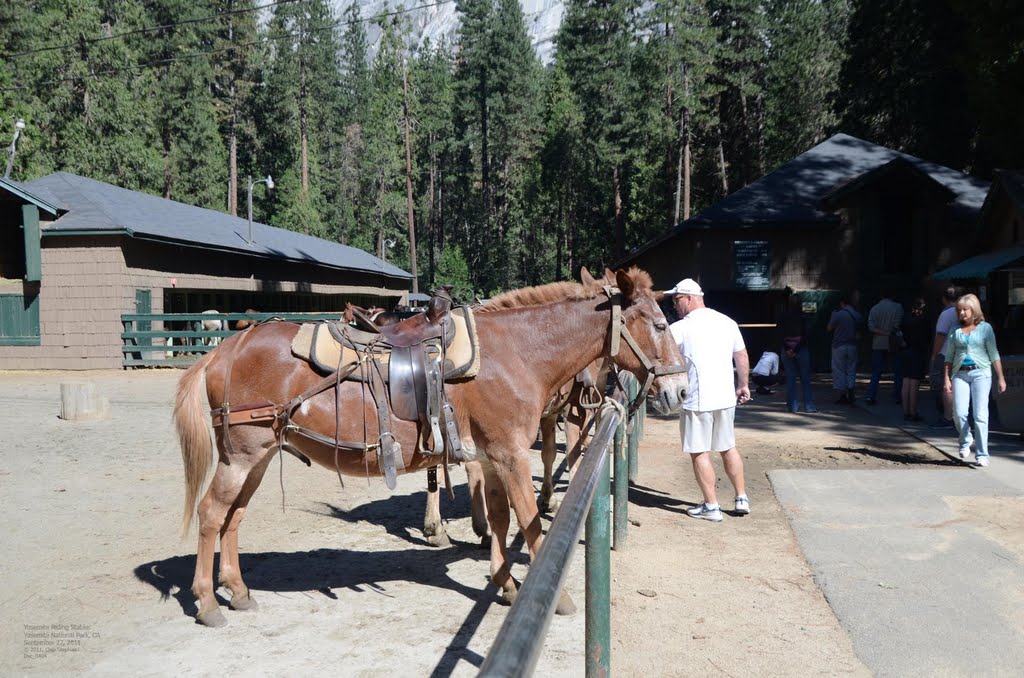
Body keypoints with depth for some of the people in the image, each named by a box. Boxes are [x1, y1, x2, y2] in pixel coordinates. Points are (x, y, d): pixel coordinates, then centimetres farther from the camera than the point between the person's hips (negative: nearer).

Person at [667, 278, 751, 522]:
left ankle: (711, 507, 9)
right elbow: (742, 357, 14)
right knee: (729, 448, 18)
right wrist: (743, 385, 24)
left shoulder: (681, 328, -10)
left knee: (699, 453, 4)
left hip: (697, 401, -6)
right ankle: (742, 499, 23)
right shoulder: (728, 322, 7)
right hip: (726, 398, 6)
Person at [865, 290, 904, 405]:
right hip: (894, 344, -2)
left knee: (876, 372, 5)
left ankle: (871, 395, -6)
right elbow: (898, 325, -11)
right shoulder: (898, 307, -3)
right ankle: (897, 397, 9)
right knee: (898, 371, 9)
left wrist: (883, 333, -4)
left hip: (878, 344, 2)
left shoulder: (874, 309, 3)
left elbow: (871, 327, -7)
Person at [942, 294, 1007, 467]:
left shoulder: (985, 328, 5)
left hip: (980, 373, -2)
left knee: (980, 415, -6)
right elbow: (949, 357, 13)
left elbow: (994, 355, 6)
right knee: (959, 413, -8)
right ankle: (966, 441, 21)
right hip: (960, 374, 2)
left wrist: (1000, 378, 2)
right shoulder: (955, 331, 11)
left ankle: (982, 454, 3)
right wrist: (946, 378, 6)